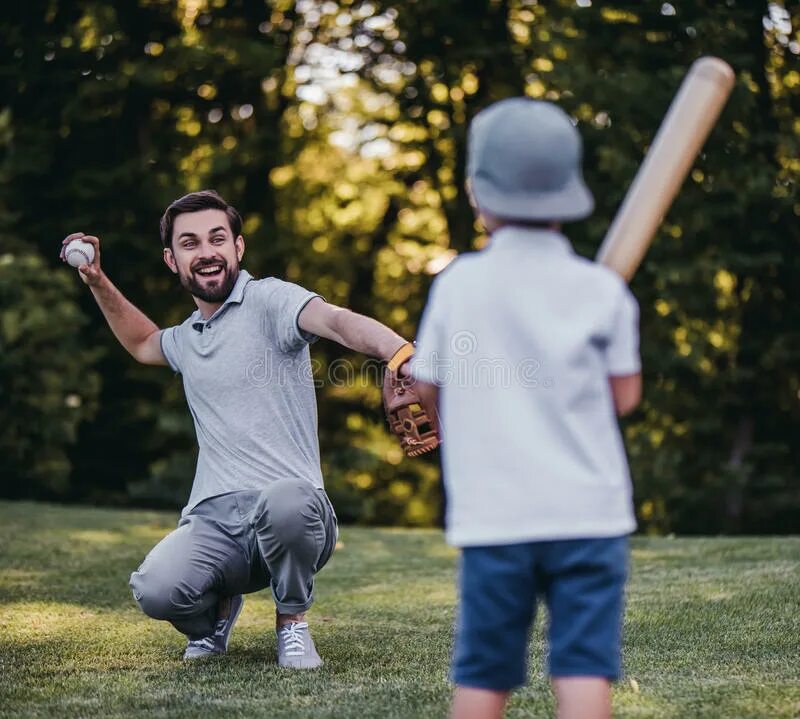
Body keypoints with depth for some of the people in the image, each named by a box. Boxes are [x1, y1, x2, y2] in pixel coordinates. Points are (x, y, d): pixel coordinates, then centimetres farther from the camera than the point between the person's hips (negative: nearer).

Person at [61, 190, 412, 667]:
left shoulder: (268, 299, -2)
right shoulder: (188, 336, 22)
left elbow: (337, 321, -24)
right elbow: (143, 344, 48)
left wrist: (401, 355, -44)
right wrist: (97, 282, 35)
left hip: (289, 518, -4)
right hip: (212, 521, 4)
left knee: (284, 501, -42)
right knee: (155, 590, -28)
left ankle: (292, 621, -8)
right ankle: (219, 606, 12)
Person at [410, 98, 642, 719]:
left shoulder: (458, 284, -1)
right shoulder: (601, 290, -1)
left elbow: (417, 393, 5)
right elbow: (625, 395, 5)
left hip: (493, 516, 1)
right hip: (589, 512, 0)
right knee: (584, 669, -3)